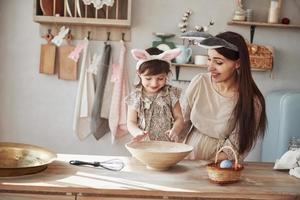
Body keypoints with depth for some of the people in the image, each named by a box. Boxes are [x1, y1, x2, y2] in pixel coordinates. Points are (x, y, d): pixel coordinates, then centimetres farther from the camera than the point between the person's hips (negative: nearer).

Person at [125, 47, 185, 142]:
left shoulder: (171, 94, -1)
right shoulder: (135, 97, 0)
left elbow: (179, 118, 2)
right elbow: (131, 122, 0)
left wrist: (174, 131, -19)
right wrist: (137, 132, -21)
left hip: (167, 144, 0)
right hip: (142, 145, 0)